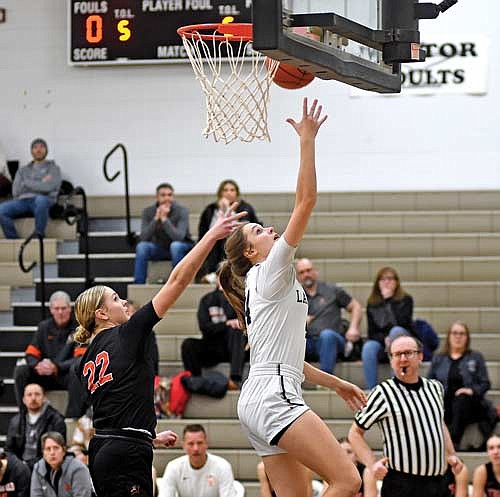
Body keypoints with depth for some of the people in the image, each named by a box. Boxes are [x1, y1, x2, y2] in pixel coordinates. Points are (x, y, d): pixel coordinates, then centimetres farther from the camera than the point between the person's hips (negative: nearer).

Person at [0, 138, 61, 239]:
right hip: (23, 200, 3)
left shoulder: (53, 168, 16)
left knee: (41, 200, -42)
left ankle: (39, 235, -27)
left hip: (44, 200, -3)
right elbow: (16, 191, 9)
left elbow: (47, 187, -5)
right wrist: (40, 183, 4)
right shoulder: (23, 170, 27)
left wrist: (27, 183, 5)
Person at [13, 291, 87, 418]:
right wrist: (37, 366, -20)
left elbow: (81, 358, -15)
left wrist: (56, 367, -29)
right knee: (20, 370, -17)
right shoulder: (44, 327, 10)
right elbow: (31, 354, 6)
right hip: (46, 377, 4)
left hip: (69, 375, -4)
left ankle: (73, 416, -37)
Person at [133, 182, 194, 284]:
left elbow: (178, 237, -33)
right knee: (141, 246, -25)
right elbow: (144, 238, -22)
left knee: (175, 245, -36)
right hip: (159, 250, 3)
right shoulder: (148, 212, -10)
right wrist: (156, 218, -31)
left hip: (181, 249, -3)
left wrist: (164, 218, -37)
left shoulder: (182, 211, -19)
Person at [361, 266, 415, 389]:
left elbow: (402, 322, -18)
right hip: (380, 342, 1)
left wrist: (389, 300, -15)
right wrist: (384, 339, -17)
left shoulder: (405, 300, 0)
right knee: (368, 347, -33)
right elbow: (372, 332, 3)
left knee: (396, 330, -34)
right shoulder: (372, 304, 7)